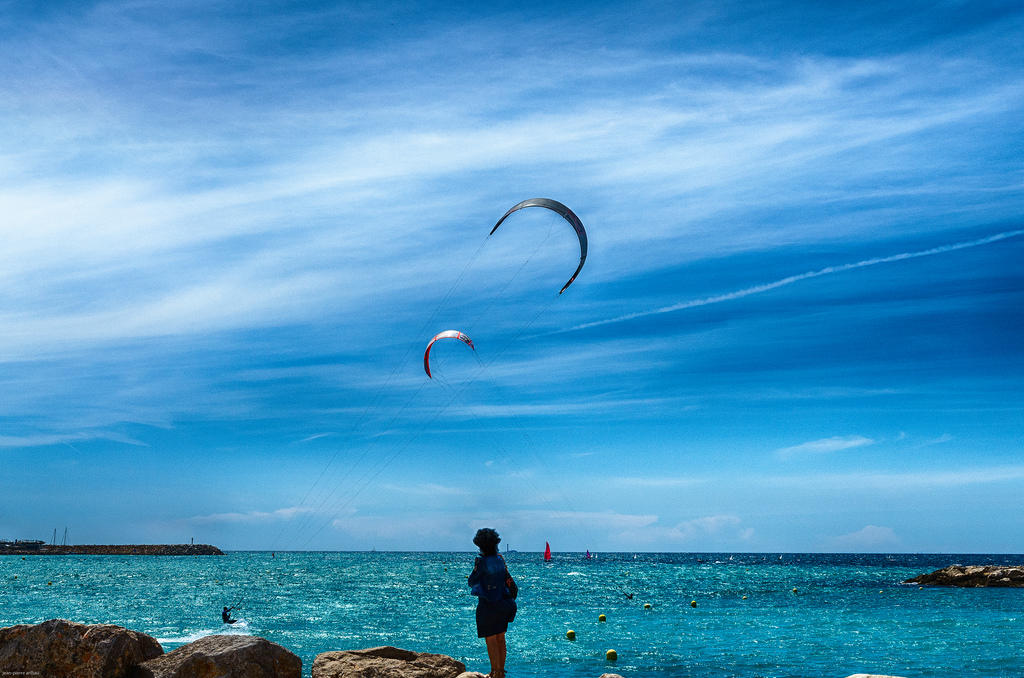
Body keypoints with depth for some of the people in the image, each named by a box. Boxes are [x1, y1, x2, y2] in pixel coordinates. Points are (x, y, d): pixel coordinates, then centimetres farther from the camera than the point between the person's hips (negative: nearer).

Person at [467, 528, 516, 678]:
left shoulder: (483, 562, -17)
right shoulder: (500, 560, 3)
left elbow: (471, 582, -8)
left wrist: (475, 567, 4)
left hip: (487, 605, -7)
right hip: (502, 603, 7)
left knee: (490, 640, 1)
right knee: (500, 638, 14)